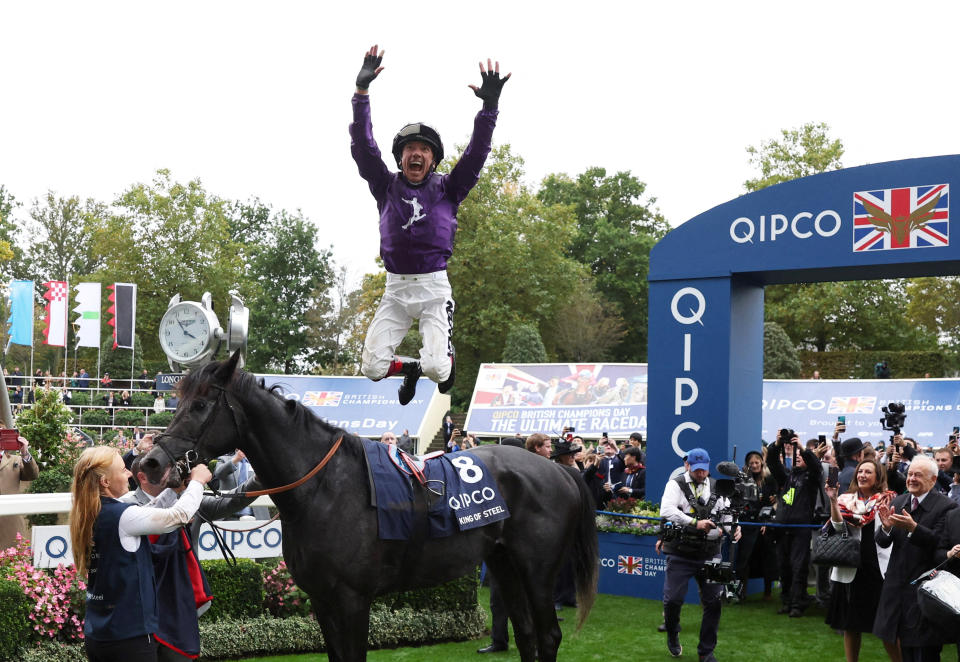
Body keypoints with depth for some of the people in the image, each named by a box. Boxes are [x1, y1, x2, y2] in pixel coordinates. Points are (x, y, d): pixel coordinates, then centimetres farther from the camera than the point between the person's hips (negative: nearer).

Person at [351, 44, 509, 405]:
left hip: (434, 287, -2)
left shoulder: (446, 189, 5)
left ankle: (446, 355, 25)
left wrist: (489, 106, -17)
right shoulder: (387, 186, 7)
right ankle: (411, 368, 29)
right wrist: (362, 92, -12)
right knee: (372, 367, -8)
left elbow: (476, 153, -5)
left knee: (436, 368, -16)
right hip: (395, 289, 2)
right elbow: (363, 146, -2)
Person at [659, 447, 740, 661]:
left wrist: (734, 527, -16)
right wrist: (695, 523, -25)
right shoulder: (676, 484, -2)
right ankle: (672, 635, 27)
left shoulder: (716, 487, 10)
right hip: (681, 554, -3)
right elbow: (667, 511, -18)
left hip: (709, 555, 3)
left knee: (713, 600, 0)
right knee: (673, 599, -4)